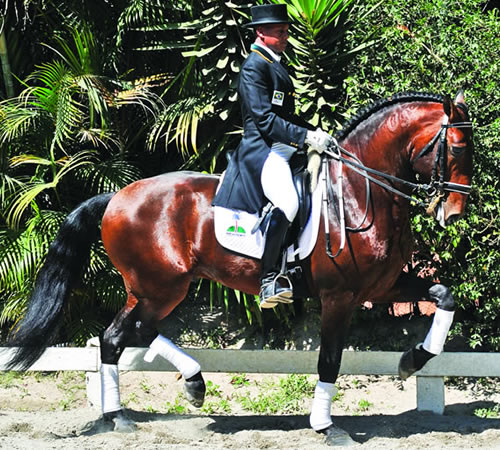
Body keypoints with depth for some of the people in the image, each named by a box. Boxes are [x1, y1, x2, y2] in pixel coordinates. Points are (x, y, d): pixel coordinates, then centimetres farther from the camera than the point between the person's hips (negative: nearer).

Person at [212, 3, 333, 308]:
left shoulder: (276, 65, 21)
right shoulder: (254, 66, -9)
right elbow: (264, 118, -18)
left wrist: (316, 133, 12)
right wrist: (306, 137, -22)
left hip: (284, 149, 11)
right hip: (262, 149, -11)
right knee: (287, 203, -31)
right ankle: (270, 278, -26)